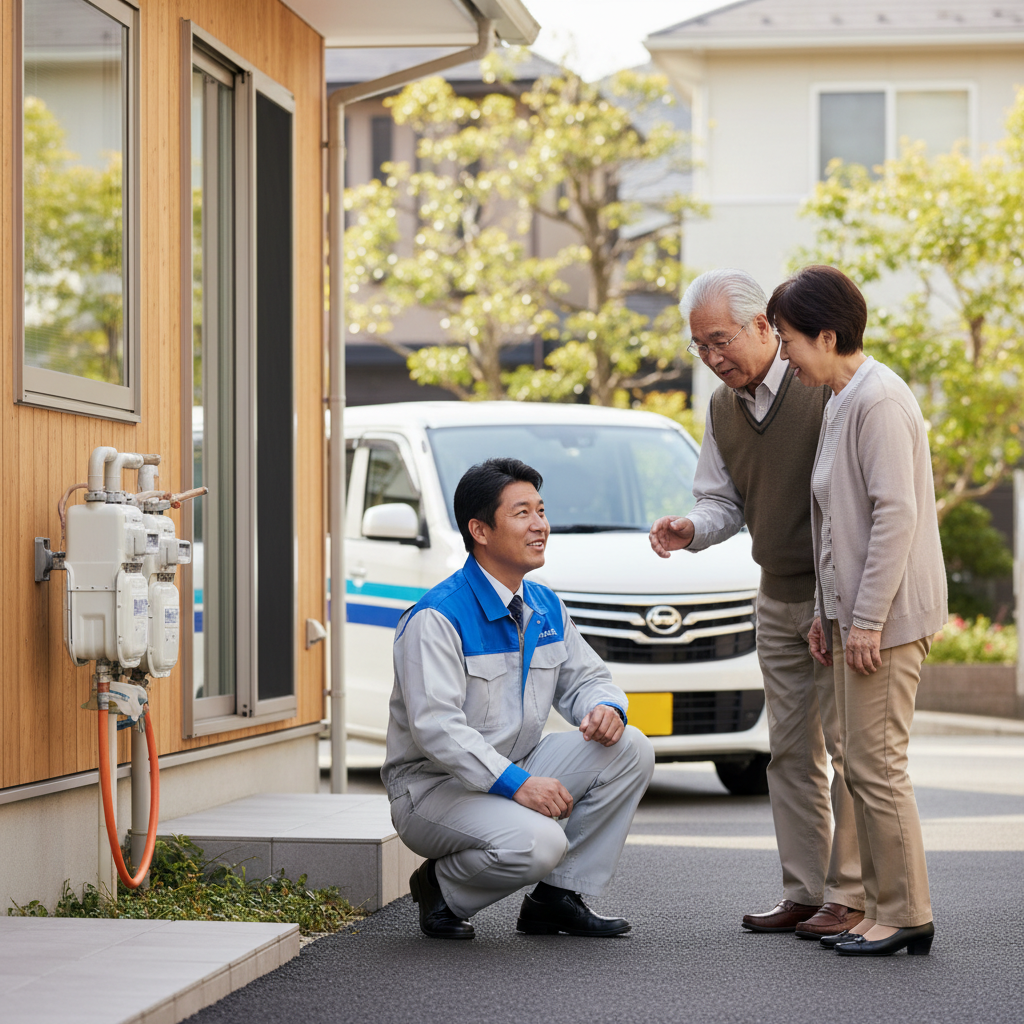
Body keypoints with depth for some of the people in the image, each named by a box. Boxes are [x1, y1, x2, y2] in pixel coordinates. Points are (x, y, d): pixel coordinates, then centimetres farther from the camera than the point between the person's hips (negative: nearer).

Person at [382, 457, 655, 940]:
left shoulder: (546, 608, 7)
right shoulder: (436, 618, -19)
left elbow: (583, 678, 16)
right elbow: (435, 727, -27)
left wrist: (605, 708, -11)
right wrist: (517, 785, -33)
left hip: (517, 770, 8)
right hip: (434, 787, -8)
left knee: (630, 749, -10)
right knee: (536, 843, -34)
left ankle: (557, 897, -1)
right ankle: (442, 888, -1)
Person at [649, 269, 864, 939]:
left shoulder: (824, 388, -17)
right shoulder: (723, 408, 8)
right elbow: (724, 501, 16)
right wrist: (690, 530, -8)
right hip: (778, 600, 8)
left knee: (846, 747, -6)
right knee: (792, 750, 10)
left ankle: (850, 896, 1)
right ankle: (803, 891, 16)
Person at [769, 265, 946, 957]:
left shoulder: (879, 399, -15)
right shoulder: (840, 401, 17)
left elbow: (896, 514, -20)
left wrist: (868, 619, -21)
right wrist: (829, 611, 18)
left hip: (888, 615, -10)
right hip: (855, 613, 10)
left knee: (878, 764, -8)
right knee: (864, 766, 11)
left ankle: (906, 915, -1)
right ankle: (884, 909, 17)